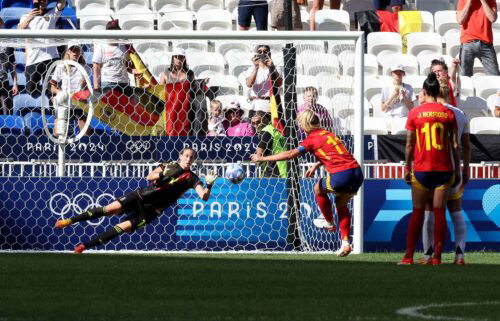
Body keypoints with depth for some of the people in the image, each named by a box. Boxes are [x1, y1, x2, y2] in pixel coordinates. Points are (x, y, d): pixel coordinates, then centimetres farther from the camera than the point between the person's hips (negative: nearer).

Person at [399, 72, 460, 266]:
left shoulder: (415, 113, -1)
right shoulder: (448, 113, 1)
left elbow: (410, 144, 1)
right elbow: (455, 144, 2)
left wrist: (407, 168, 10)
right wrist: (457, 169, 10)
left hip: (421, 170, -1)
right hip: (444, 170, 1)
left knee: (417, 212, 6)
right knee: (439, 212, 3)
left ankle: (409, 256, 5)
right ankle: (437, 257, 0)